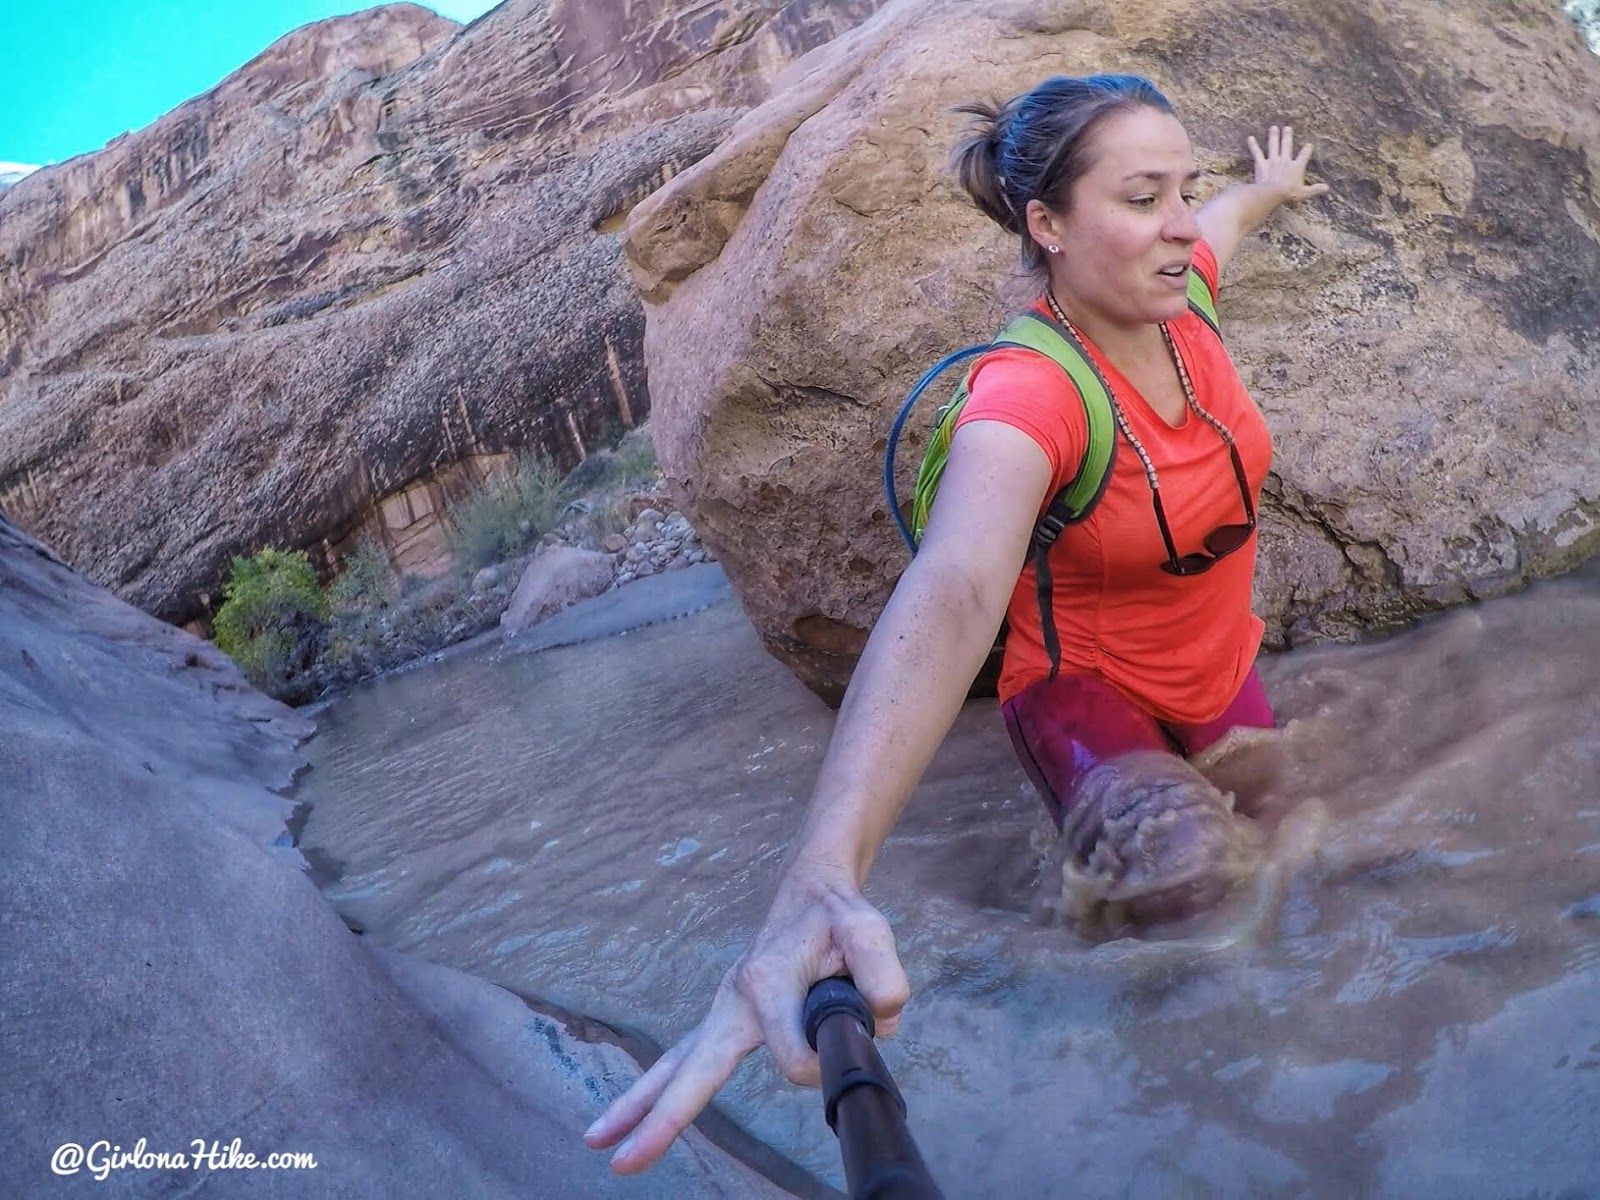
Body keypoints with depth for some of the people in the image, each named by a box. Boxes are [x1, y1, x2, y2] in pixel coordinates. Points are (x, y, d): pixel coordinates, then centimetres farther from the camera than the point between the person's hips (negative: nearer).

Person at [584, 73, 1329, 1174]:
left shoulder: (1178, 291, -15)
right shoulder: (1030, 397, -34)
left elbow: (1218, 224, 12)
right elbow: (948, 595, -53)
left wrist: (1272, 189, 38)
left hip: (1219, 670, 6)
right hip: (1086, 681, -6)